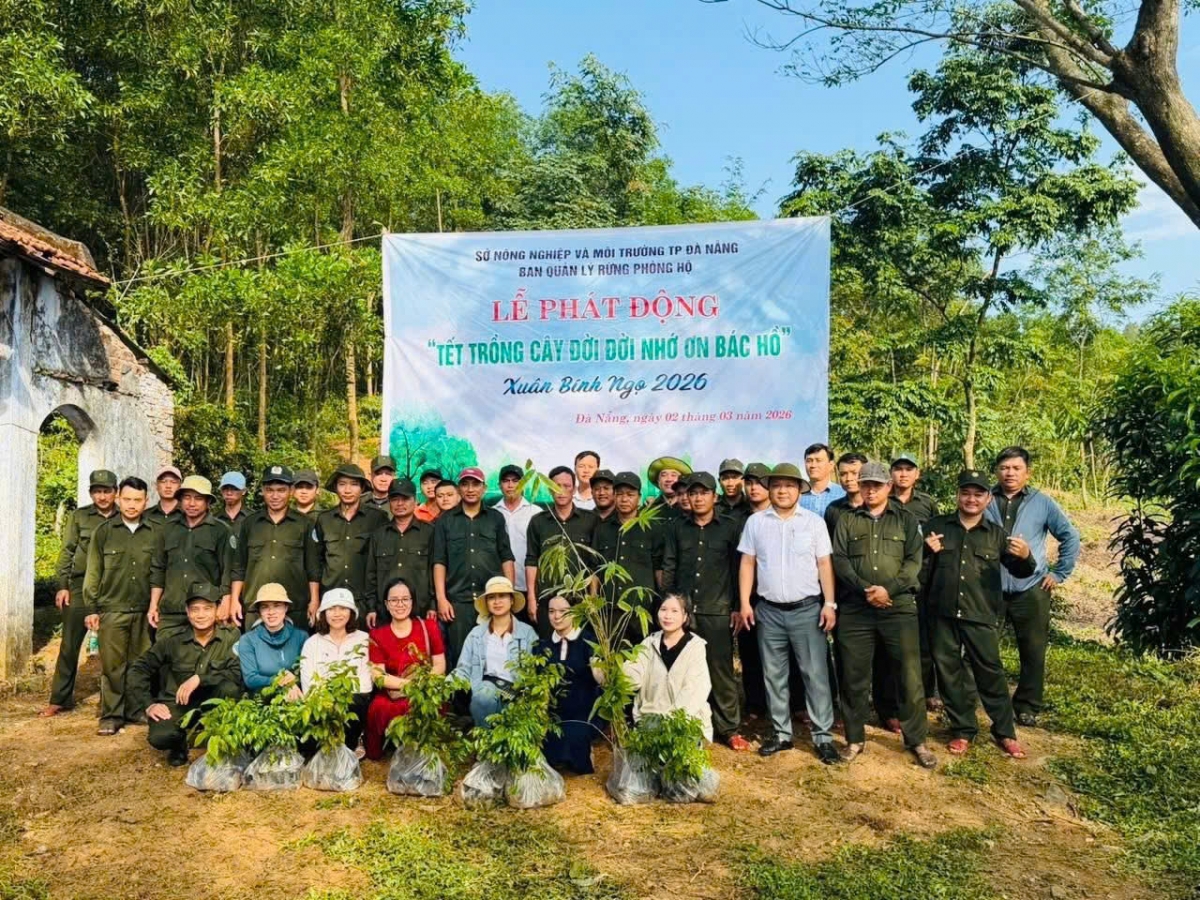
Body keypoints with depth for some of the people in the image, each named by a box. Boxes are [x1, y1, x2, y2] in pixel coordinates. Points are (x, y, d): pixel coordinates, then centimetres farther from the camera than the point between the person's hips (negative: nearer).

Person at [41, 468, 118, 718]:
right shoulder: (79, 516, 4)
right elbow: (67, 552, 4)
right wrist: (62, 586, -2)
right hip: (80, 587, 0)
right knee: (69, 644, 3)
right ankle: (60, 699, 13)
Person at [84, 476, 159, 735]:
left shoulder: (158, 531, 2)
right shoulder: (104, 531, 4)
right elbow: (93, 572, 6)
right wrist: (91, 609, 3)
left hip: (145, 610, 0)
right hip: (112, 609, 0)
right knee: (112, 665, 2)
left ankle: (135, 710, 19)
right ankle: (111, 715, 12)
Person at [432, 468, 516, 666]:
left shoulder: (496, 518, 10)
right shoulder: (445, 520, 8)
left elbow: (506, 558, 8)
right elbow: (439, 562, 4)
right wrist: (441, 598, -4)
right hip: (457, 599, 0)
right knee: (458, 655, 2)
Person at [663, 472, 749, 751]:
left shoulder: (731, 528, 4)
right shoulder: (677, 528, 9)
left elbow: (738, 570, 3)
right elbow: (669, 568, 9)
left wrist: (737, 607, -1)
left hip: (718, 611, -2)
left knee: (721, 670, 2)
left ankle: (729, 729, 12)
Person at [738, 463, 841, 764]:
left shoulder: (814, 521, 1)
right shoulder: (755, 522, 4)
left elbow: (824, 564, 1)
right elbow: (747, 563, 5)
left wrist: (829, 604, -5)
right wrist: (744, 603, -1)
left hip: (807, 609, -2)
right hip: (768, 611, 2)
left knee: (815, 674, 1)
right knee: (773, 675, 10)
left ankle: (823, 736, 10)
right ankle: (781, 733, 22)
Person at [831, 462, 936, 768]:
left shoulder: (906, 520, 9)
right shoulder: (847, 521, 11)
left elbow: (914, 561, -1)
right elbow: (839, 560, 0)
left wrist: (889, 589, -15)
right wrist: (865, 589, -14)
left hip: (899, 607, -1)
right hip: (855, 609, 1)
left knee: (910, 675, 1)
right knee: (854, 676, 7)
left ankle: (917, 740, 16)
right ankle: (855, 739, 20)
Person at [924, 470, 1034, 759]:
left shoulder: (996, 534, 8)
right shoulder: (937, 526, 7)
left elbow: (1019, 572, 7)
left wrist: (1025, 557, -15)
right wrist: (927, 552, -11)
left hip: (981, 616, -1)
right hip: (943, 615, 1)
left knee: (990, 673, 4)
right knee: (949, 673, 9)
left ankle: (1005, 732, 20)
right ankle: (962, 730, 24)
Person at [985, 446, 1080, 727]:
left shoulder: (1042, 503, 1)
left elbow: (1070, 537, 7)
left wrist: (1060, 573, 2)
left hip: (1031, 591, 0)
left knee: (1033, 652, 8)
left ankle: (1027, 707, 23)